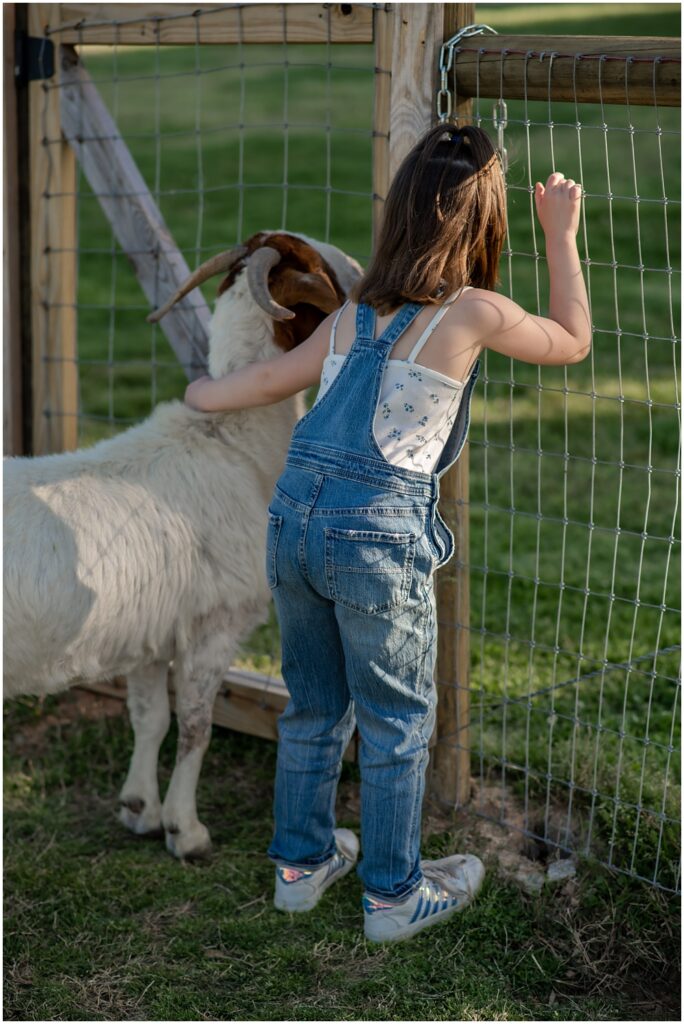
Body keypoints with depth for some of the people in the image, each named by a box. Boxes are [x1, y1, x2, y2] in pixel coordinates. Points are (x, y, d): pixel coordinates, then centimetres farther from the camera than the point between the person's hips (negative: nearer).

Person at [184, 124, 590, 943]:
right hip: (378, 536, -6)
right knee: (397, 723, 11)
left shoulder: (351, 315, 11)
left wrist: (199, 395, 41)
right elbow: (572, 341, 12)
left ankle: (300, 861, 36)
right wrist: (561, 236, 20)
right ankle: (394, 894, 23)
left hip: (294, 516, 6)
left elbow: (260, 383, 21)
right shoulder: (474, 313, -5)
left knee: (314, 705, 22)